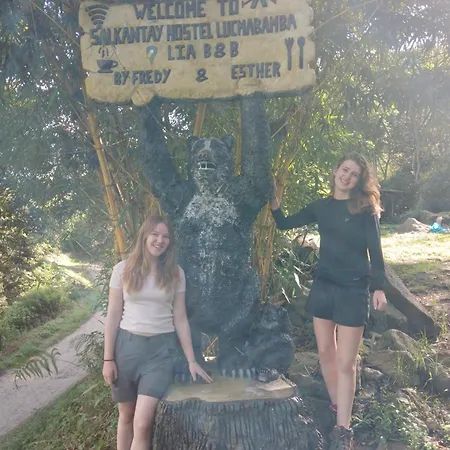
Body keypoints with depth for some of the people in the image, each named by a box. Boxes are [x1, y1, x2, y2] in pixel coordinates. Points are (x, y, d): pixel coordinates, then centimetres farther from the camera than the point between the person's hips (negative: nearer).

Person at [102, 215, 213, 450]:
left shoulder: (175, 273, 3)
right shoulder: (123, 269, 0)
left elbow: (180, 319, 6)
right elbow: (113, 316, 2)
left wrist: (191, 360, 4)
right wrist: (108, 359, -1)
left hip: (160, 349, 0)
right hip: (127, 346, 1)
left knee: (142, 424, -11)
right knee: (126, 417, 12)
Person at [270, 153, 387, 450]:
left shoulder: (365, 209, -4)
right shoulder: (321, 207, 8)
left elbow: (375, 251, -4)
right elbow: (285, 224, 11)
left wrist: (379, 287, -11)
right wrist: (274, 200, -4)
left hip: (353, 290, -4)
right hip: (322, 286, 5)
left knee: (346, 362, -2)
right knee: (325, 353, 13)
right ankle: (337, 407, 34)